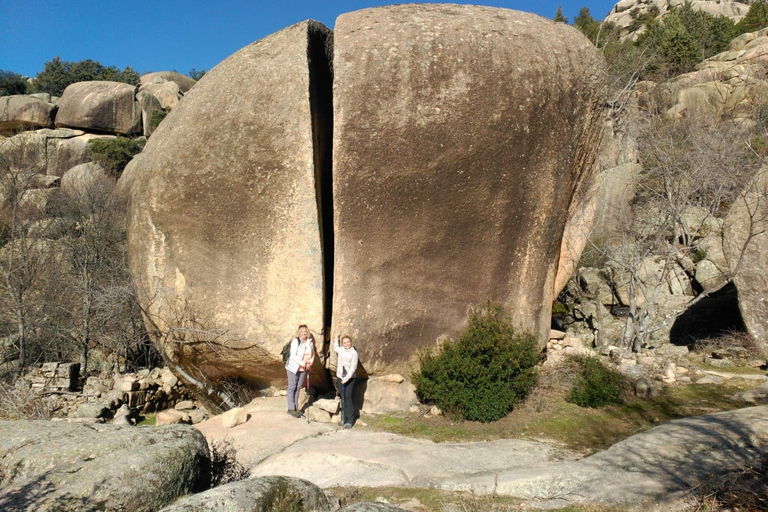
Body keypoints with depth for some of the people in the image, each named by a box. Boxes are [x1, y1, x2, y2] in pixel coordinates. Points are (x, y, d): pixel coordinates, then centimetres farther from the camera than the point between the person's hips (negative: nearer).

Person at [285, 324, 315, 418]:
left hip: (304, 369, 5)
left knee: (298, 388, 14)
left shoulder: (310, 342, 1)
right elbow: (293, 355, -20)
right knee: (292, 388, 3)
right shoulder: (295, 341, -16)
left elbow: (313, 354, 10)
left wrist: (310, 363, -7)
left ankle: (296, 408, 23)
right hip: (293, 368, -5)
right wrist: (302, 363, -26)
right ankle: (291, 408, 10)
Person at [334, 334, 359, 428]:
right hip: (340, 377, 5)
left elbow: (353, 368, -15)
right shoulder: (340, 350, 6)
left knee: (348, 398, -9)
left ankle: (350, 420, -3)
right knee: (343, 398, 7)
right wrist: (336, 339, 26)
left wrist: (347, 378, -23)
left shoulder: (354, 353, -10)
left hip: (350, 378, -5)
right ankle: (343, 418, 13)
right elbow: (335, 348, 33)